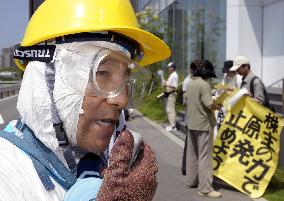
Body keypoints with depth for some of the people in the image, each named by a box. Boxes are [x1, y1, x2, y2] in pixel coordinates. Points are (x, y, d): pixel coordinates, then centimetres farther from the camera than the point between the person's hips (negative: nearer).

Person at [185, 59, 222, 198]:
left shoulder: (191, 84, 9)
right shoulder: (204, 84, -17)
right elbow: (209, 104, -22)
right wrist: (217, 106, -4)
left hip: (191, 124, 9)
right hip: (203, 124, -8)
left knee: (192, 154, 17)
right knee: (205, 156, -4)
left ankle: (191, 180, 28)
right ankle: (204, 188, -2)